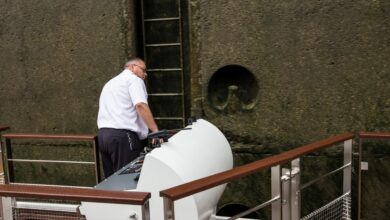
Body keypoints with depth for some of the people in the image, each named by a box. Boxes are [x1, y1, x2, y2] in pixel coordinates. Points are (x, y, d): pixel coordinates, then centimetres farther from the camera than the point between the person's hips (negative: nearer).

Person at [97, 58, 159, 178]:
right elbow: (140, 105, -15)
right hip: (123, 135, -8)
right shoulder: (133, 79, 1)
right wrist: (155, 131, -20)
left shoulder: (109, 83, 28)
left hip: (103, 134, 9)